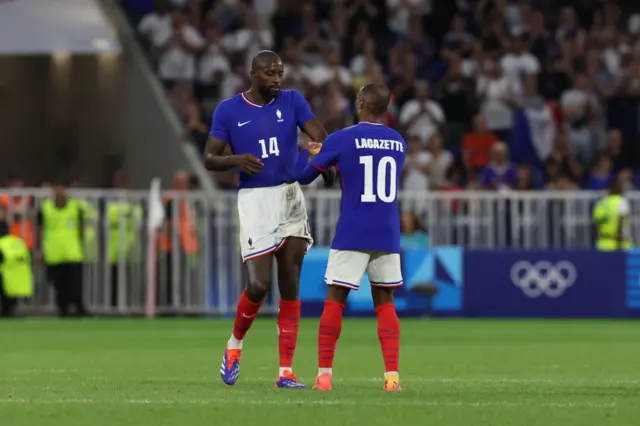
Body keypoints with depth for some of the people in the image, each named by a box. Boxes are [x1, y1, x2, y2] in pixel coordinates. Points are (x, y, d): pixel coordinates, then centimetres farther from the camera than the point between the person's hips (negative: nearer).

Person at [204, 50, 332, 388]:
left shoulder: (292, 101, 5)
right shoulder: (228, 110, 0)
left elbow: (318, 135, -8)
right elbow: (210, 159, 2)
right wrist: (236, 160, -19)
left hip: (291, 197, 3)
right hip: (254, 199, -3)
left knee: (290, 286, 0)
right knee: (258, 284, -12)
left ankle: (286, 371, 3)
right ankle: (234, 345, 18)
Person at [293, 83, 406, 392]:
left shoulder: (340, 140, -6)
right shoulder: (399, 143, 8)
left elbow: (303, 176, 3)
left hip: (351, 236, -3)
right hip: (387, 236, 4)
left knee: (335, 300, 5)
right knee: (385, 303, 9)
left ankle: (324, 374, 3)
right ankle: (392, 375, -2)